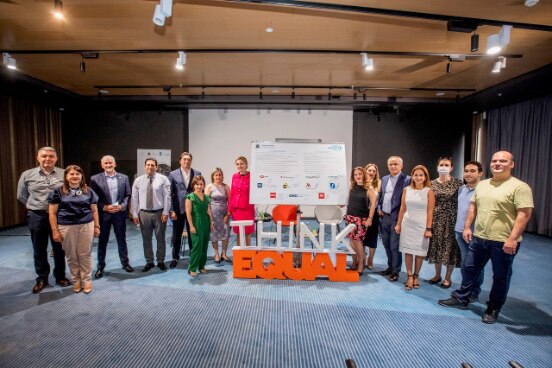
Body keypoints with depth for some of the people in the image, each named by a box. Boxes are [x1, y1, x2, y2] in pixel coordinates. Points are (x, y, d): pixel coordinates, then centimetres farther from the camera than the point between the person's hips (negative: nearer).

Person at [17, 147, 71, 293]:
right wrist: (35, 206, 8)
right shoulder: (27, 175, 1)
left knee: (59, 249, 10)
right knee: (39, 250, 12)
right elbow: (21, 196, 13)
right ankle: (42, 278, 27)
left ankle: (60, 276, 26)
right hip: (36, 217, 1)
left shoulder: (65, 174, -4)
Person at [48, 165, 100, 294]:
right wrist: (55, 230, -4)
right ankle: (76, 281, 27)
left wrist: (96, 226, 5)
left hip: (86, 226, 0)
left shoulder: (88, 191, 6)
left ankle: (87, 281, 19)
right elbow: (52, 212, 1)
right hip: (66, 227, 0)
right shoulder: (59, 191, 1)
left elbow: (94, 210, 9)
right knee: (71, 256, 10)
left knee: (85, 255, 6)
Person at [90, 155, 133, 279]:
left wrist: (121, 206, -10)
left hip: (120, 213, 1)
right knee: (102, 241, 10)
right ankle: (100, 266, 22)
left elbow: (128, 195, 4)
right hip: (103, 214, -1)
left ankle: (125, 263, 24)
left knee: (122, 239, 11)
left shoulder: (124, 178, 4)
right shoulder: (95, 179, -1)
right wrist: (104, 207, -14)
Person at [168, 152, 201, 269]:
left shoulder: (197, 173, 3)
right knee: (176, 235, 11)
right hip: (178, 209, 0)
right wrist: (171, 210, -8)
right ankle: (175, 258, 27)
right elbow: (170, 193, -1)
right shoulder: (173, 174, 2)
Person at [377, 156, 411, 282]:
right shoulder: (384, 179, 12)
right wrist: (379, 208, 6)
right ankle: (390, 266, 32)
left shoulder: (407, 180, -9)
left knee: (395, 246, 2)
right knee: (386, 244, 16)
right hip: (384, 217, 6)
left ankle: (395, 271, 18)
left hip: (397, 218, -6)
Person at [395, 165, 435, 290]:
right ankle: (409, 276, 16)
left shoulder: (429, 191, -4)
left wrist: (428, 228, -8)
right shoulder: (406, 190, 3)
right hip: (407, 224, 2)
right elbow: (402, 208, 6)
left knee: (419, 252, 8)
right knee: (408, 251, 5)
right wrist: (398, 224, 6)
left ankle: (416, 276, 24)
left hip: (421, 225, -2)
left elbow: (430, 211, -5)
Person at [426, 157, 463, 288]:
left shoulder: (457, 183, -4)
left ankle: (447, 277, 22)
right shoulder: (432, 183, 4)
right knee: (436, 246, 10)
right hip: (436, 219, 3)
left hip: (451, 219, -2)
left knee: (450, 247, 5)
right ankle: (437, 275, 27)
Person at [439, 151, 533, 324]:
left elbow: (524, 214, -16)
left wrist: (513, 238, -22)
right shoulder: (482, 184, 10)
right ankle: (461, 298, 30)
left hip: (503, 242, -6)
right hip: (479, 238, 6)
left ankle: (493, 310, 27)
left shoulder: (520, 187, -10)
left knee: (500, 277, 10)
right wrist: (467, 227, 7)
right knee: (470, 269, 15)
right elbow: (473, 206, 14)